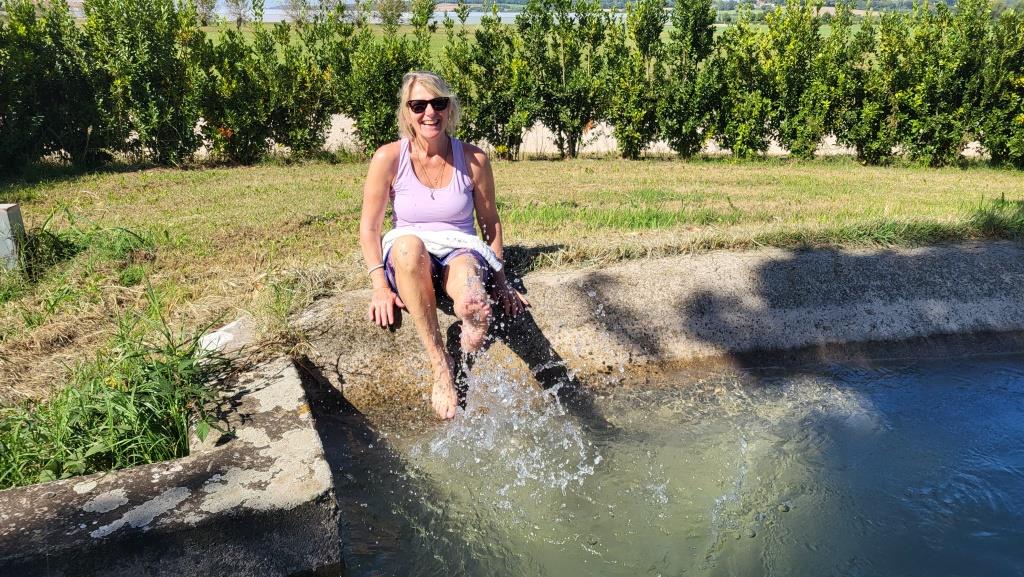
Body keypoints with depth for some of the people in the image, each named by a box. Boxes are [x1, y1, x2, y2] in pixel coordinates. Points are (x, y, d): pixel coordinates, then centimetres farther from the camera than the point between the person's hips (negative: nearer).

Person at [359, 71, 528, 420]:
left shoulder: (473, 159, 0)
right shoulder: (388, 158, -3)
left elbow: (490, 222, 8)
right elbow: (369, 228, -2)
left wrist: (500, 282, 0)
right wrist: (380, 285, -14)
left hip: (461, 251, 0)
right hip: (409, 261, 1)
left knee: (473, 303, -39)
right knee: (408, 244, -40)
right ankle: (439, 363, -32)